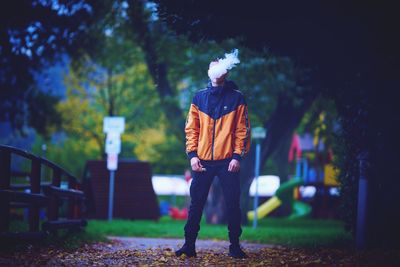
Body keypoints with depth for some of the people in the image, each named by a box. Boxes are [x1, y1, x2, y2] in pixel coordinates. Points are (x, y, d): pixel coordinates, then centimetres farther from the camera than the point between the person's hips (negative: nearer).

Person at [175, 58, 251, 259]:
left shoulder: (236, 98, 2)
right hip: (203, 161, 2)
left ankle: (234, 245, 9)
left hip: (228, 161, -2)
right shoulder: (199, 97, 8)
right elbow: (191, 128, 8)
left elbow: (243, 129, 0)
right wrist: (192, 154, -2)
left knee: (232, 204, -1)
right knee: (196, 204, 3)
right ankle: (189, 245, 9)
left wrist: (237, 156, -9)